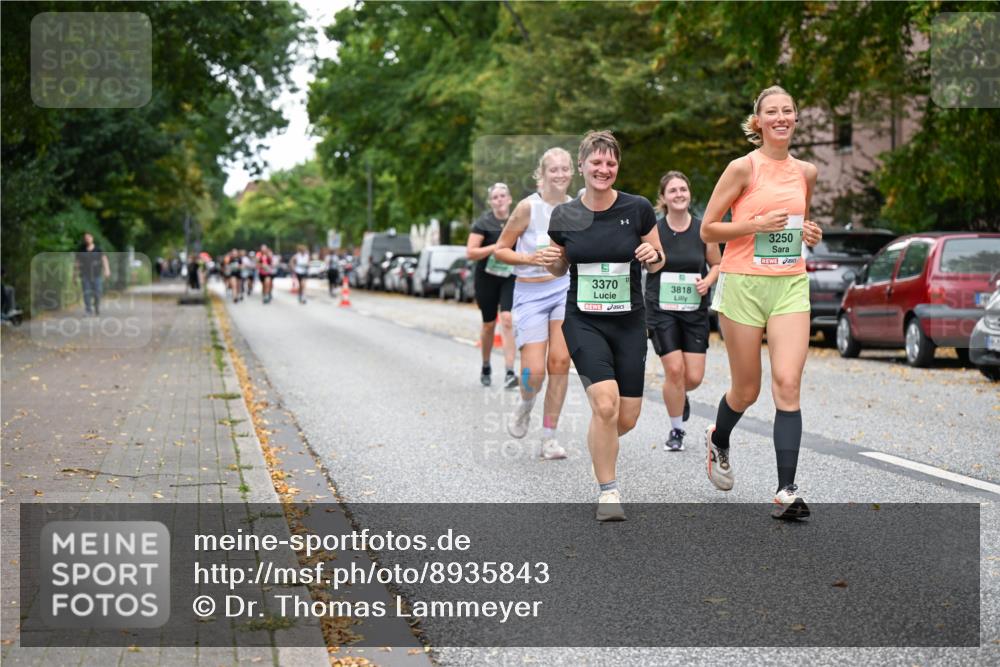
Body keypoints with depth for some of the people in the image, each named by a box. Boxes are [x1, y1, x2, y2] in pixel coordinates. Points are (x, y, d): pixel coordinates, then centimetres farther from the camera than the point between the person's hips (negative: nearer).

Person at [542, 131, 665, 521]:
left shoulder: (638, 209, -4)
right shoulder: (564, 216, -1)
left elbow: (658, 262, 6)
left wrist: (653, 256, -16)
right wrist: (551, 261, -11)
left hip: (629, 324, 1)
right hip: (583, 322, -1)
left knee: (626, 420, 1)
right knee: (606, 404, -20)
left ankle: (599, 441, 39)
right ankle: (608, 492, -3)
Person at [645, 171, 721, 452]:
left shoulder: (703, 230, 0)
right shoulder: (653, 230, -5)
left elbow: (717, 263, 13)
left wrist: (708, 281, -7)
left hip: (695, 310, 2)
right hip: (661, 310, -2)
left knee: (694, 377, -1)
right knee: (674, 370, -12)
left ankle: (679, 395, 38)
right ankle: (676, 431, 9)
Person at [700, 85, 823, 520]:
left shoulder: (806, 172, 10)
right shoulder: (743, 168, -5)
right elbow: (707, 230, -3)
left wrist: (810, 233, 5)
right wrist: (756, 224, -17)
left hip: (791, 286, 3)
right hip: (743, 284, -3)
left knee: (787, 384, -11)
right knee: (746, 390, 7)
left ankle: (786, 491, -11)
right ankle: (718, 440, 42)